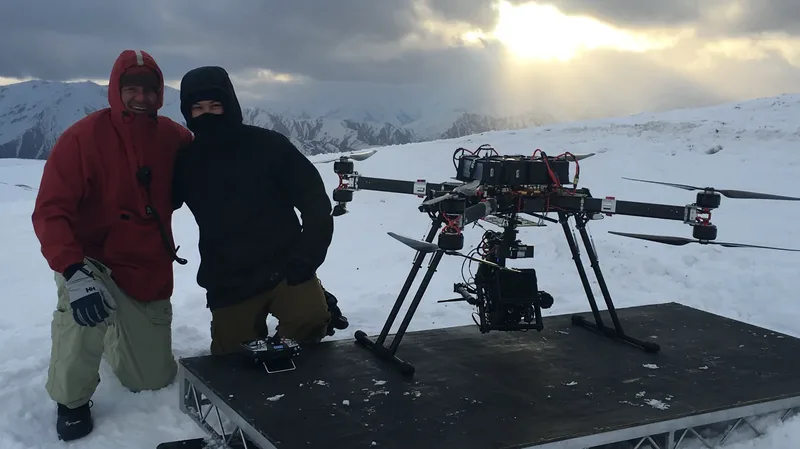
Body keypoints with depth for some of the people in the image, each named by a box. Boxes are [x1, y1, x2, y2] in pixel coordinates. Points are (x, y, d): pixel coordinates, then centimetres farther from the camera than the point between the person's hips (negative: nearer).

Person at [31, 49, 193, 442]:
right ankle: (72, 402, -7)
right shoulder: (83, 137, -18)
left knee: (154, 379, 13)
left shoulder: (174, 138, -7)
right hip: (93, 263, -3)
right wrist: (75, 273, -36)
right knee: (85, 317, -38)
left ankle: (118, 336, 48)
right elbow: (50, 212, -22)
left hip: (150, 270, 4)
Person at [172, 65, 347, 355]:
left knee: (310, 316, -30)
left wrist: (307, 257, -12)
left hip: (285, 269, -3)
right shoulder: (186, 161, 1)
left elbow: (315, 200, -4)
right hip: (228, 285, 3)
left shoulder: (269, 145, -8)